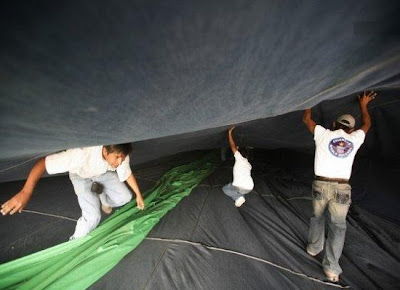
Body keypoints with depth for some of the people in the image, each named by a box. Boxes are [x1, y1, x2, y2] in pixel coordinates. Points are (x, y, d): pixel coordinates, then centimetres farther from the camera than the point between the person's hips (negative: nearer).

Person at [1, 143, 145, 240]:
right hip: (81, 176, -3)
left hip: (103, 174, 4)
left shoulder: (121, 156, -32)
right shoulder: (83, 153, -46)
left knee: (125, 198, -6)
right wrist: (25, 192, -46)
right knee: (93, 216, -16)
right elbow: (43, 163, -38)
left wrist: (138, 195, -5)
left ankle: (101, 196, 27)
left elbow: (128, 175, -14)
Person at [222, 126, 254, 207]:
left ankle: (238, 197, -5)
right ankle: (241, 196, 11)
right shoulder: (248, 164, 23)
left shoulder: (240, 158, 4)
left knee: (225, 188, 20)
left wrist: (229, 133, 3)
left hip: (239, 187, -8)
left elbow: (233, 146, 0)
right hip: (249, 188, 8)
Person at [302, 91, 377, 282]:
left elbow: (306, 119, 14)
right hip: (342, 188, 1)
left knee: (317, 218, 21)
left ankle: (313, 247, 34)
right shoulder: (355, 138, 8)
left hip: (321, 185, -1)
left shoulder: (324, 134, 1)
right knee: (338, 225, 7)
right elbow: (367, 124, 30)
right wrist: (363, 105, 45)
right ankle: (331, 267, 6)